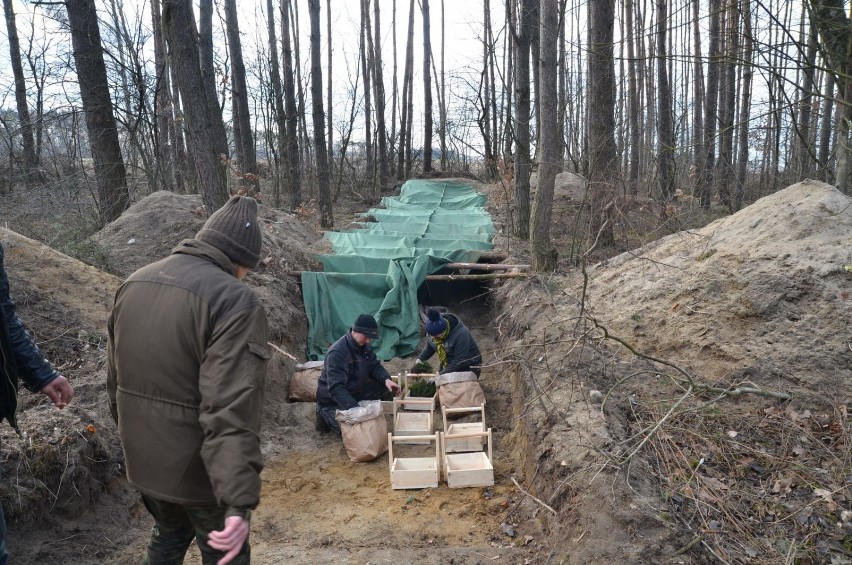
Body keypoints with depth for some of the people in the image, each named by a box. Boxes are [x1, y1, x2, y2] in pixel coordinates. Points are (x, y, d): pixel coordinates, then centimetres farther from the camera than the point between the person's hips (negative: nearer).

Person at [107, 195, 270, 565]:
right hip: (199, 468, -7)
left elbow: (115, 375, 14)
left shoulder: (134, 283, 3)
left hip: (143, 459, 7)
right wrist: (239, 501, -30)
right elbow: (232, 410, -31)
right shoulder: (235, 300, -23)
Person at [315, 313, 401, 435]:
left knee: (382, 384, -9)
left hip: (354, 390, 8)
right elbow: (336, 388, -37)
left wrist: (386, 379, -21)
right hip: (333, 400, -8)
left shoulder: (364, 345, -6)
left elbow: (374, 366, 1)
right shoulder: (337, 353, -32)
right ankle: (327, 414, 3)